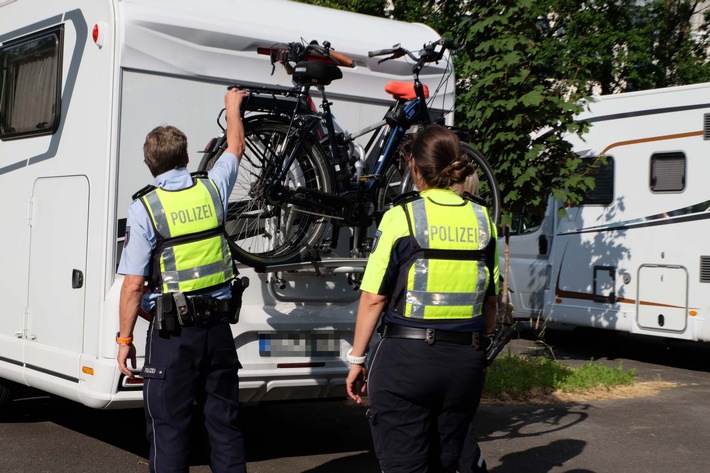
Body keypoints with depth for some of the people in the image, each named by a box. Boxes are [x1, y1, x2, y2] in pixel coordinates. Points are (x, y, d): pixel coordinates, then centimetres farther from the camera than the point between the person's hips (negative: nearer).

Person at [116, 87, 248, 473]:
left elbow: (133, 286, -11)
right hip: (218, 324, 4)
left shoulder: (144, 208, -9)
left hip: (172, 331, -4)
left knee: (169, 426, 3)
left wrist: (124, 339, -2)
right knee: (223, 420, 13)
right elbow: (235, 147, 25)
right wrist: (233, 106, 41)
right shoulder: (212, 189, 2)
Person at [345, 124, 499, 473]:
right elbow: (490, 301, 9)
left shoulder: (401, 217, -9)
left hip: (406, 356, -4)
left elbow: (373, 299, -8)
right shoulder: (482, 220, 4)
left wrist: (356, 359, 1)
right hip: (465, 359, 5)